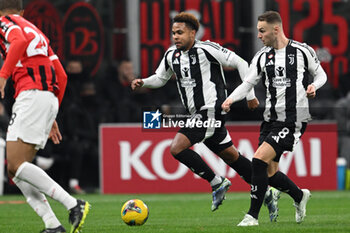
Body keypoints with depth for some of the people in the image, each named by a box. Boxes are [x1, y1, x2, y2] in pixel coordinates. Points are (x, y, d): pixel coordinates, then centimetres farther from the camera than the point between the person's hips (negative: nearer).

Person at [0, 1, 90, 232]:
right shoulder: (34, 30, 30)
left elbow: (20, 40, -20)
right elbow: (61, 76, 27)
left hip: (31, 95, -8)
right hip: (50, 97, 8)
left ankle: (74, 204, -22)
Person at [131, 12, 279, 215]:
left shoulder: (206, 49, -13)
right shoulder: (172, 55, 9)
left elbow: (240, 63, -9)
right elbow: (160, 78, 23)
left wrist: (250, 95, -8)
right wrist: (143, 83, 2)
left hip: (212, 110, -8)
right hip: (198, 114, 8)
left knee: (177, 148, -17)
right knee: (231, 156, 13)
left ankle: (217, 182, -5)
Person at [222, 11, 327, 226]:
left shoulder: (303, 51, -3)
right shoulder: (262, 57, 8)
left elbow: (321, 74, 10)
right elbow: (248, 83, 8)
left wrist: (313, 86, -12)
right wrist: (231, 99, -9)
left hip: (294, 119, -6)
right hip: (271, 118, 6)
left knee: (259, 160, -19)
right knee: (270, 173, 5)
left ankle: (253, 216, -13)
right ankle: (300, 196, 35)